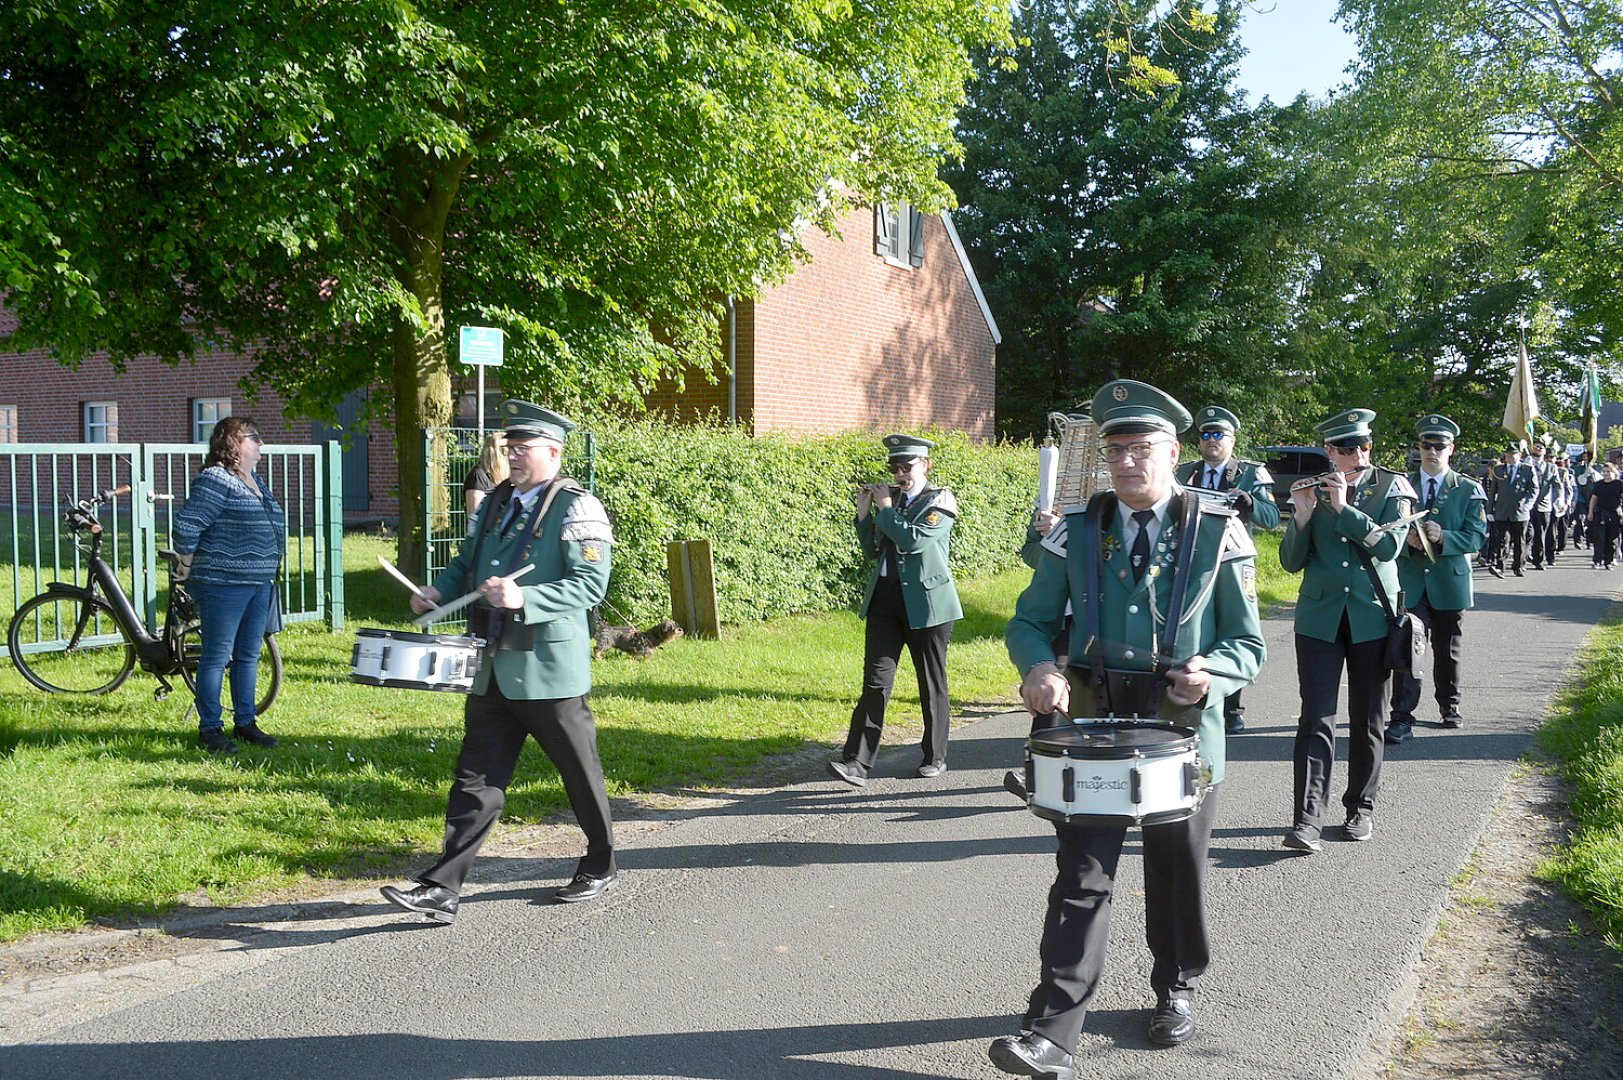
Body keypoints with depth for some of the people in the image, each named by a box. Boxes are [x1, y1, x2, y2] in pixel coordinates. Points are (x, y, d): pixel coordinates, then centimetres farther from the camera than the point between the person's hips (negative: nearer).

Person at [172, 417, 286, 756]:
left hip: (259, 583, 9)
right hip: (224, 584, -9)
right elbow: (187, 525, -19)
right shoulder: (215, 480, -13)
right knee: (217, 656, -1)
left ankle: (245, 722, 22)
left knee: (249, 655, 13)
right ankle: (209, 729, 7)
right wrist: (187, 566, -10)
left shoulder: (254, 480, 15)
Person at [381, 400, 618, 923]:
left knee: (580, 773, 10)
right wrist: (439, 589, 4)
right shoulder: (499, 499, 12)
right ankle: (442, 888, 5)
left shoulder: (577, 507, -10)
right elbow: (469, 559, 24)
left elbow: (591, 584, -18)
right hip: (493, 669, 6)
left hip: (549, 669, -6)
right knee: (477, 780, 5)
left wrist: (524, 598, -29)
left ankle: (600, 867, 29)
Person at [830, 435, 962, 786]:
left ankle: (935, 756, 22)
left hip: (927, 602, -4)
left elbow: (915, 540, -18)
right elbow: (872, 551, 17)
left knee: (932, 683, 7)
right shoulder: (890, 499, 14)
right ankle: (858, 763, -8)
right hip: (885, 599, 4)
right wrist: (864, 513, 6)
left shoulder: (940, 500, -2)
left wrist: (886, 508, -8)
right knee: (875, 681, -4)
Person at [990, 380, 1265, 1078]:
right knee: (1081, 879, -4)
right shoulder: (1077, 533, 0)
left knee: (1177, 875, 16)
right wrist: (1040, 666, -17)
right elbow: (1030, 621, 5)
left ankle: (1176, 990, 40)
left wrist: (1210, 672, -23)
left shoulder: (1218, 534, -5)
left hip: (1183, 731, 0)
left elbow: (1248, 645, -2)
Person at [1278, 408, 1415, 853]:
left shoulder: (1392, 488, 1)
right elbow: (1291, 562, 1)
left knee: (1367, 722, 9)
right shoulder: (1312, 492, 4)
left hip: (1372, 618, 0)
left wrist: (1344, 508, -20)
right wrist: (1303, 517, -15)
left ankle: (1361, 808, 23)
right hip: (1320, 619, 0)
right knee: (1316, 719, -7)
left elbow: (1389, 546, -15)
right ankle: (1308, 819, -11)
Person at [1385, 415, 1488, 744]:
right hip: (1410, 582, 0)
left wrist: (1443, 537, -21)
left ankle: (1449, 706, 34)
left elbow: (1476, 537, -5)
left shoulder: (1469, 490, 3)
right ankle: (1402, 719, -10)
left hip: (1450, 581, 1)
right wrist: (1407, 539, -17)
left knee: (1447, 651, 13)